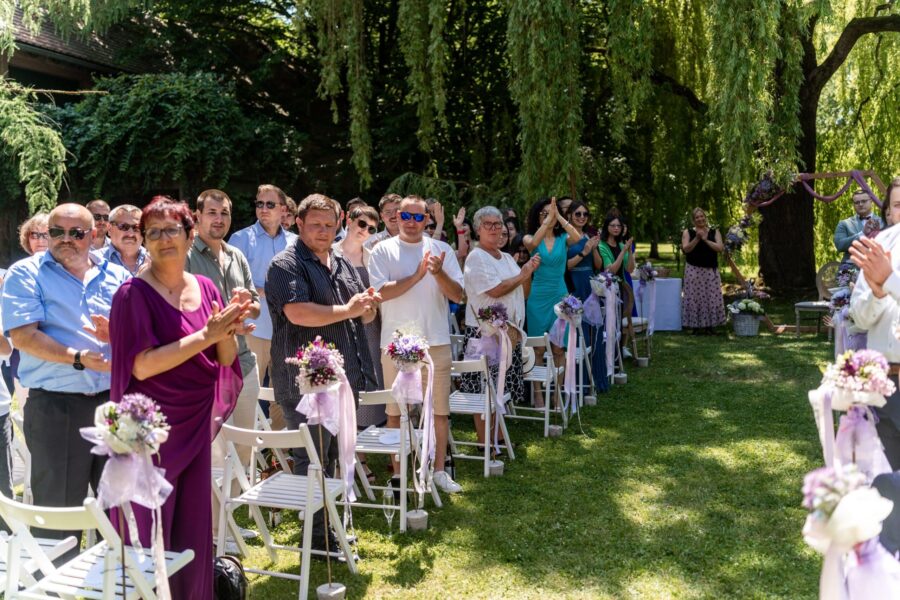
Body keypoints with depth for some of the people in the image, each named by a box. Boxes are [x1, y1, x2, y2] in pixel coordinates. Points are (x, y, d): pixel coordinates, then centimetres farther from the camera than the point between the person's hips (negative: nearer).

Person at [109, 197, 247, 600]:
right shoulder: (134, 294, -12)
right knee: (151, 529, 5)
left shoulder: (205, 288, 6)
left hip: (196, 424, 6)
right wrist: (205, 335, -23)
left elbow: (226, 359, 6)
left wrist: (227, 331, -15)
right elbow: (141, 366, -21)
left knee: (193, 525, 15)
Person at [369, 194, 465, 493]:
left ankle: (439, 469, 20)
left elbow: (458, 294, 1)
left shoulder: (441, 250, 5)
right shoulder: (383, 250, -1)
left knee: (440, 409, 7)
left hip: (436, 341, 2)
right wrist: (417, 276, -18)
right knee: (395, 410, 8)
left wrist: (439, 273, -17)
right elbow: (379, 292, -13)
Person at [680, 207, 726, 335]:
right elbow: (685, 249, -7)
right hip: (693, 270, -1)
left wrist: (705, 239, -12)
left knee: (711, 297, -2)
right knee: (694, 298, -5)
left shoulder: (715, 232, 10)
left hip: (711, 271, 1)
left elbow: (720, 248, -5)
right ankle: (696, 326, 2)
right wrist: (697, 238, -16)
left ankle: (709, 326, 5)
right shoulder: (687, 232, 6)